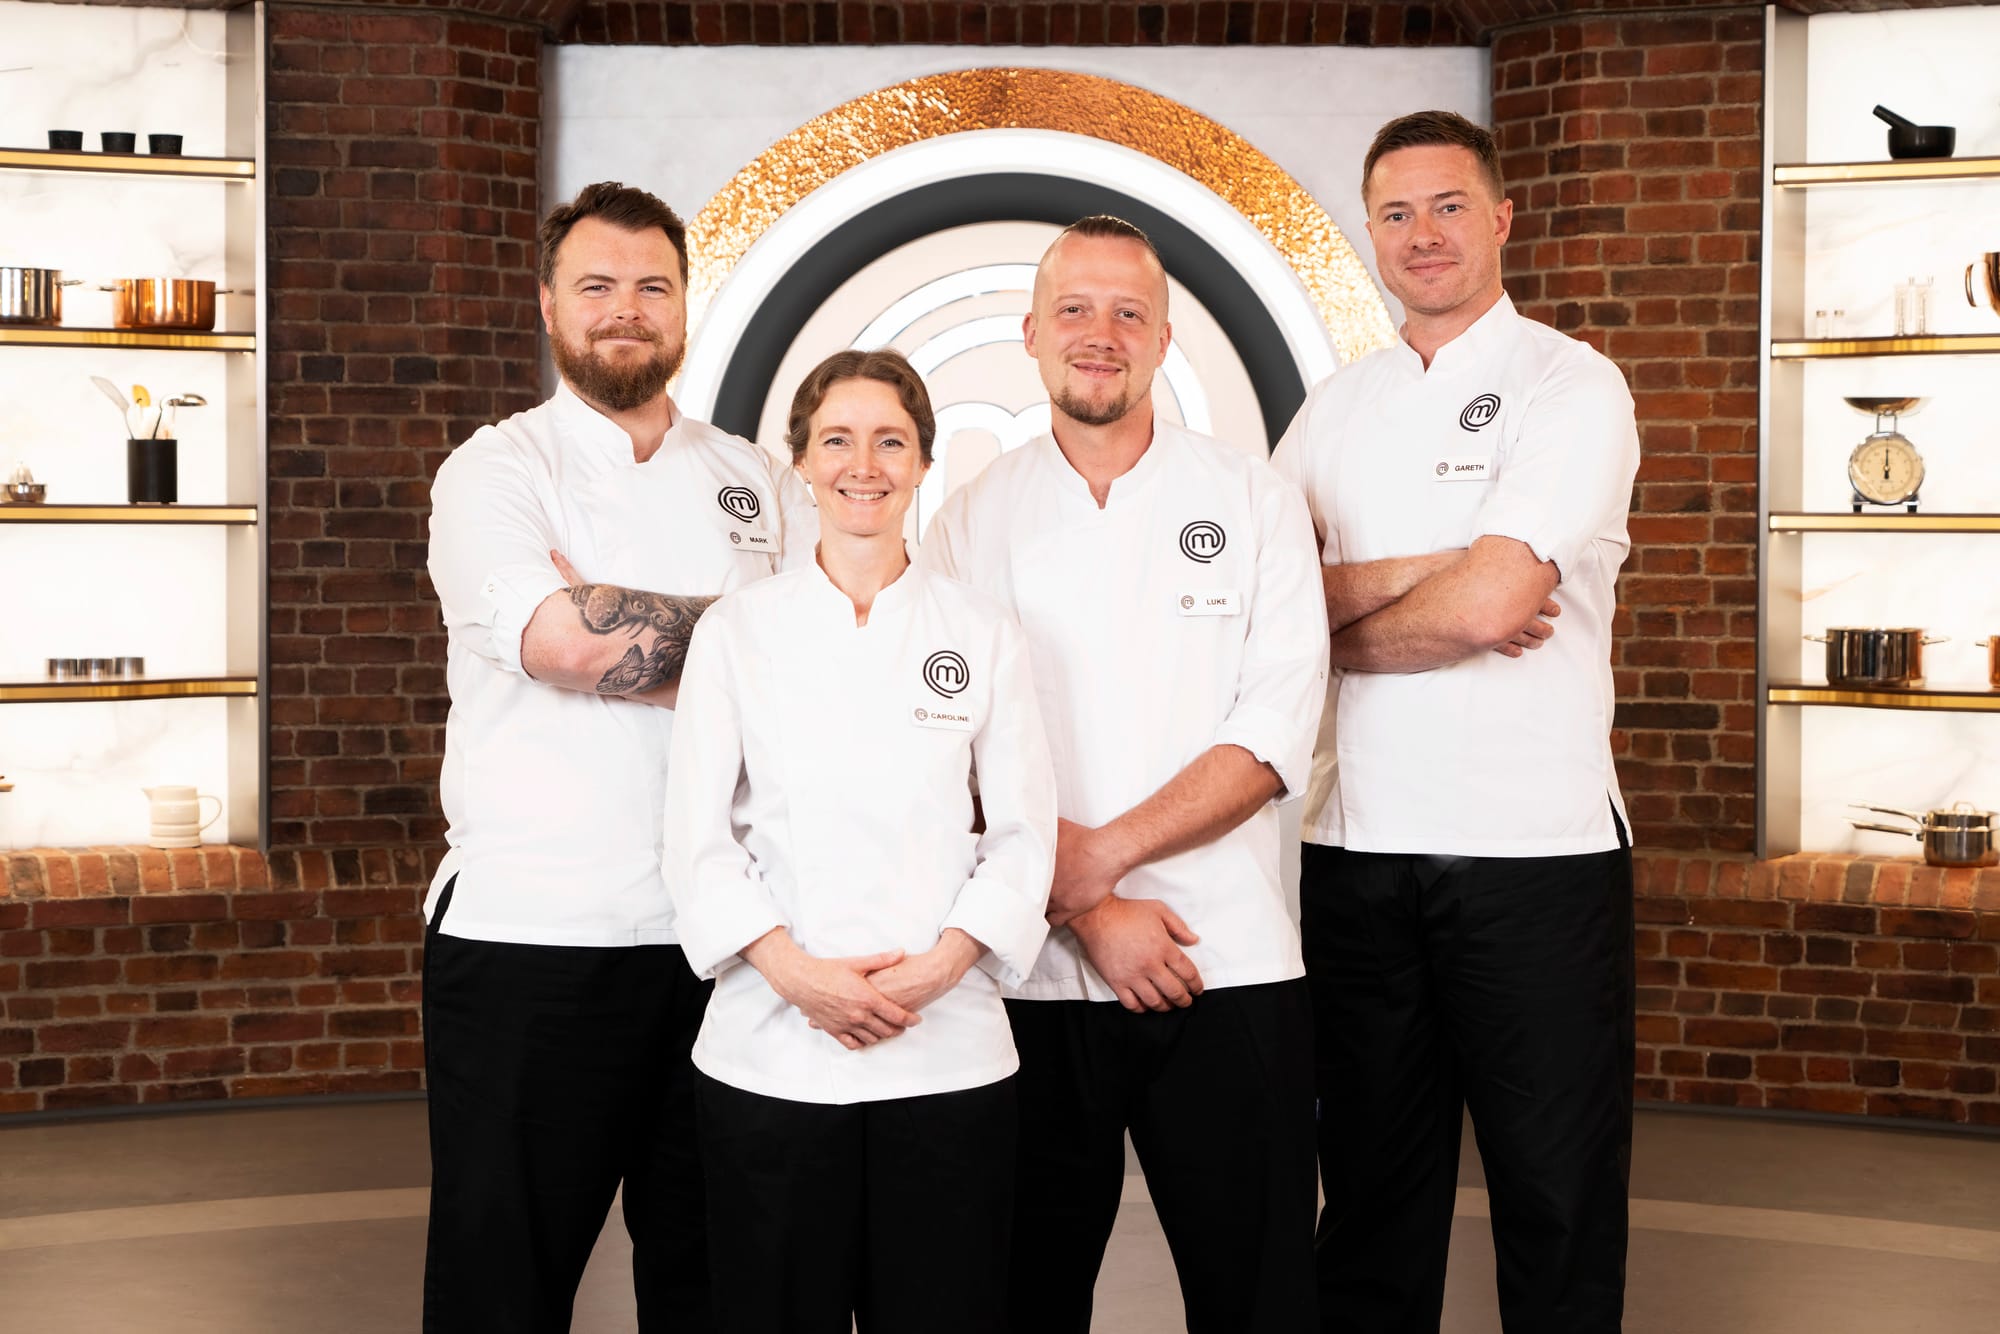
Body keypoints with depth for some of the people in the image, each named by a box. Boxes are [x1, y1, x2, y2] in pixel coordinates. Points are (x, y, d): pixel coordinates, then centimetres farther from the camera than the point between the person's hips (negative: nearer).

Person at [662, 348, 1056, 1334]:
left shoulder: (981, 634, 7)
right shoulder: (736, 632, 5)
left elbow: (1024, 834, 4)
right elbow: (697, 838, 1)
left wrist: (939, 965, -11)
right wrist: (796, 971, -12)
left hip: (949, 1050, 1)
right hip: (771, 1054, 0)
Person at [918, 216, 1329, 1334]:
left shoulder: (1256, 504, 5)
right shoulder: (974, 521, 7)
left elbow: (1275, 741, -4)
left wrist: (1099, 854, -13)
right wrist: (1087, 910, -12)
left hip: (1231, 966, 0)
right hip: (1033, 977, 1)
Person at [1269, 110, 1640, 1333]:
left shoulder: (1572, 389, -4)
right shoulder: (1336, 409, 12)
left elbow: (1490, 605, -16)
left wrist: (1333, 624, -1)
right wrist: (1437, 570, -14)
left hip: (1535, 849, -4)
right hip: (1359, 848, 5)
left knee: (1557, 1200, 4)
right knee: (1373, 1187, 13)